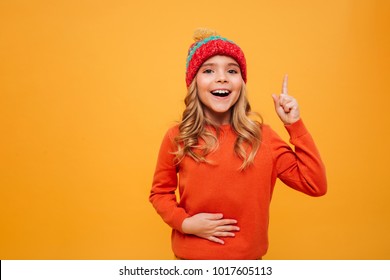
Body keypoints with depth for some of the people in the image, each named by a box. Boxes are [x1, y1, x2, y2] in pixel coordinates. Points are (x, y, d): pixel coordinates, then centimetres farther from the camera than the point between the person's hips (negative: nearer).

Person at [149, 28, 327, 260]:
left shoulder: (262, 136, -9)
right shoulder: (177, 138, -11)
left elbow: (315, 185, -10)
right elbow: (160, 192, 2)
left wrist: (295, 124, -15)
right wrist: (183, 222, -15)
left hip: (248, 256, 1)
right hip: (192, 254, -1)